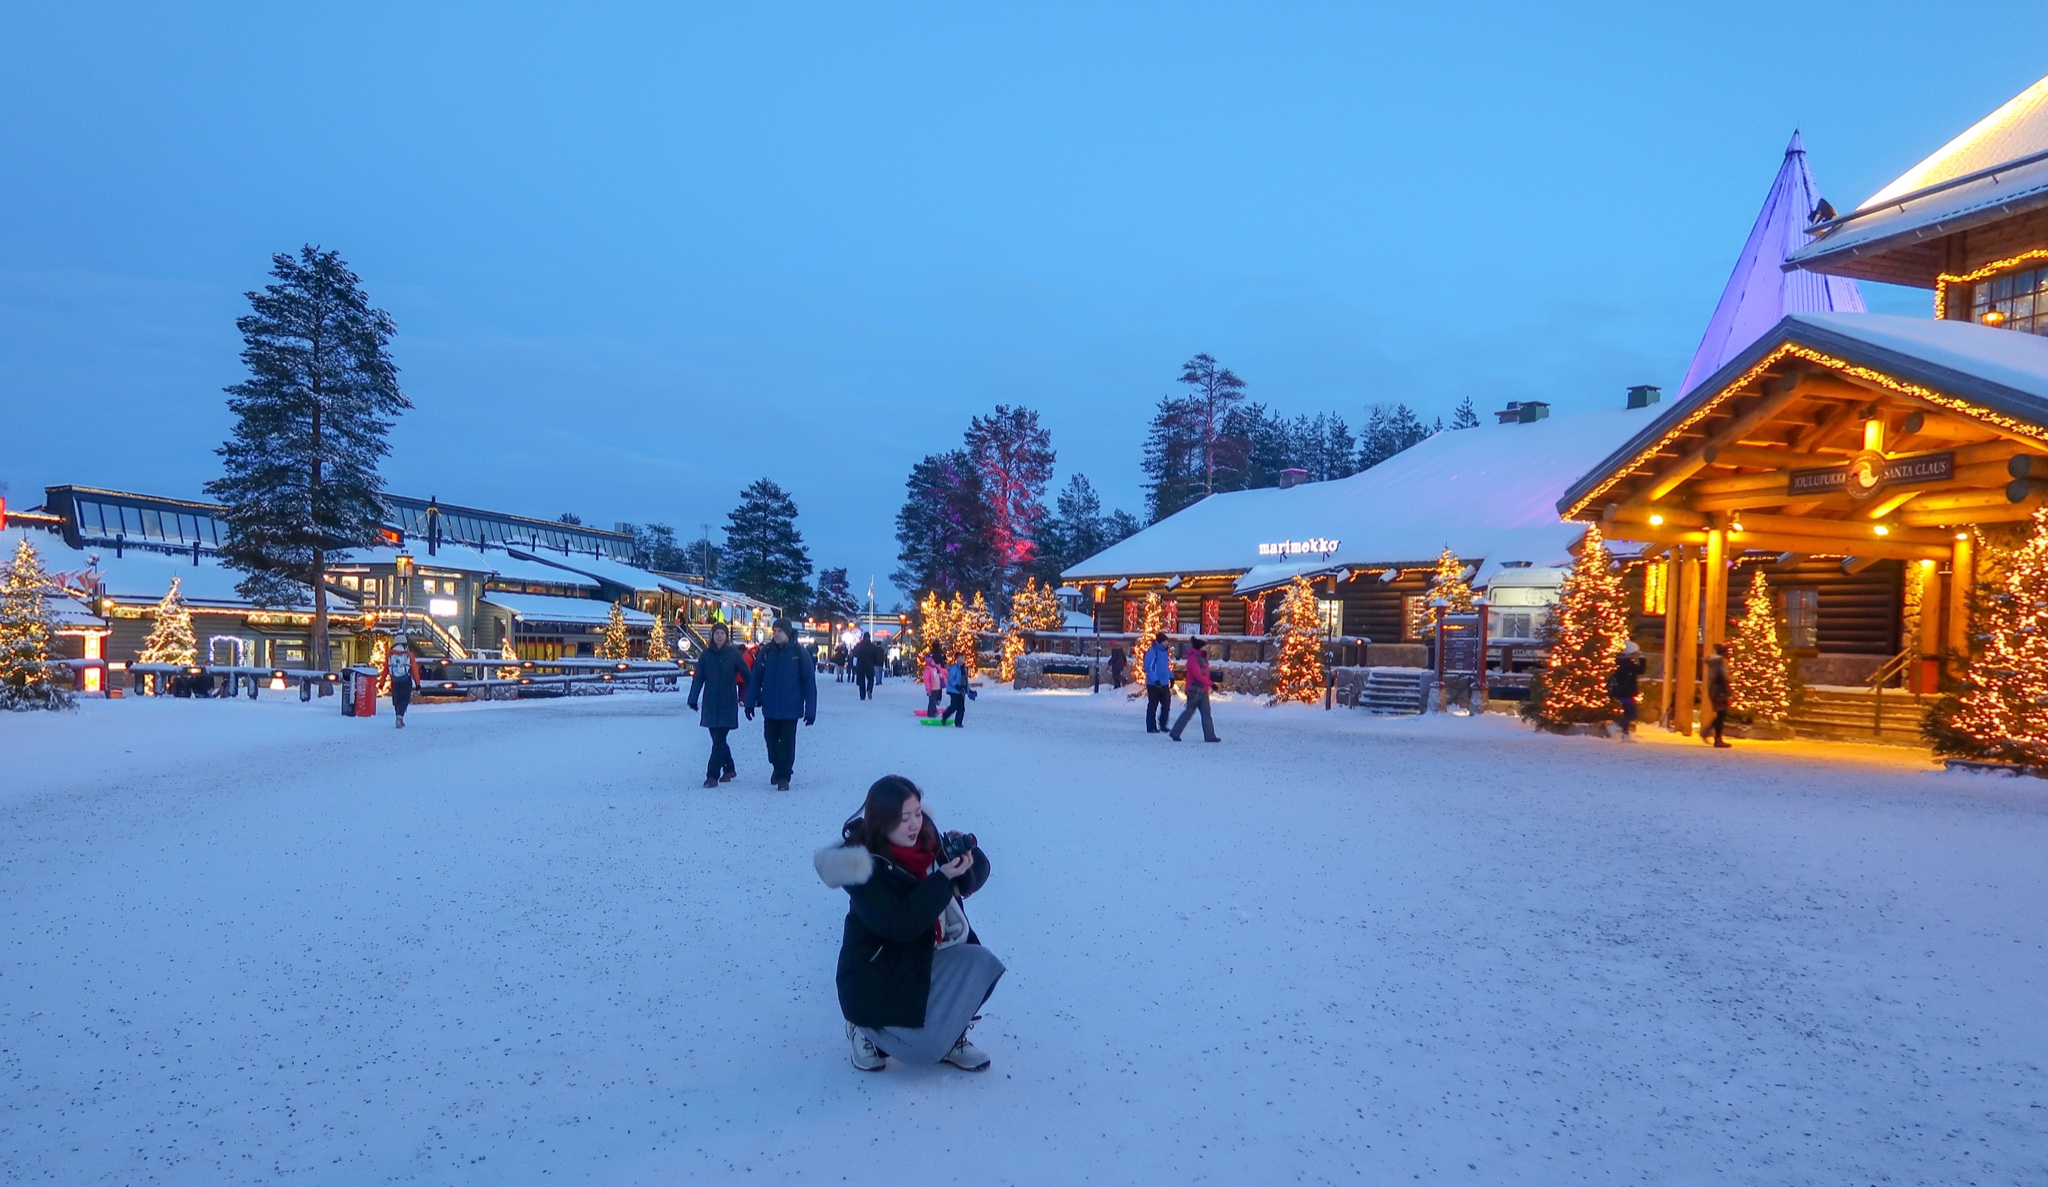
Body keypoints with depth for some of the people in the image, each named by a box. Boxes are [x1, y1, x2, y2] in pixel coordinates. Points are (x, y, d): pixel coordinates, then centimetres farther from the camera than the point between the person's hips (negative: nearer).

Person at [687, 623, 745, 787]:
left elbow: (747, 676, 0)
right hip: (710, 704, 4)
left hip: (727, 704, -4)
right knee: (718, 739, 12)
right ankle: (729, 768, 30)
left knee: (719, 740, -8)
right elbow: (698, 678, 3)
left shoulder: (734, 654, -3)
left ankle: (713, 775, -7)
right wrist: (693, 699, -7)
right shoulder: (706, 655, 5)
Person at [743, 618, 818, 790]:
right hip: (769, 707, 3)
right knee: (771, 739, 14)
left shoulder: (799, 653, -10)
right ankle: (778, 767, 36)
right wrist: (750, 702, 2)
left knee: (787, 742, 2)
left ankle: (783, 777, 13)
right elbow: (755, 678, 4)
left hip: (790, 708, -3)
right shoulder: (766, 652, -2)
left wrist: (810, 709, -10)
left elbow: (809, 682, -8)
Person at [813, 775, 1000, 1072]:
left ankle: (948, 1032, 5)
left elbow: (976, 875, -1)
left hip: (924, 956, 6)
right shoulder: (864, 866, -23)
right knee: (926, 1048, -19)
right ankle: (868, 1027, 12)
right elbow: (899, 924, -29)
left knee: (981, 964, -20)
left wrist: (965, 858, -25)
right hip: (877, 973, -6)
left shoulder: (924, 836, -6)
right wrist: (943, 878, -33)